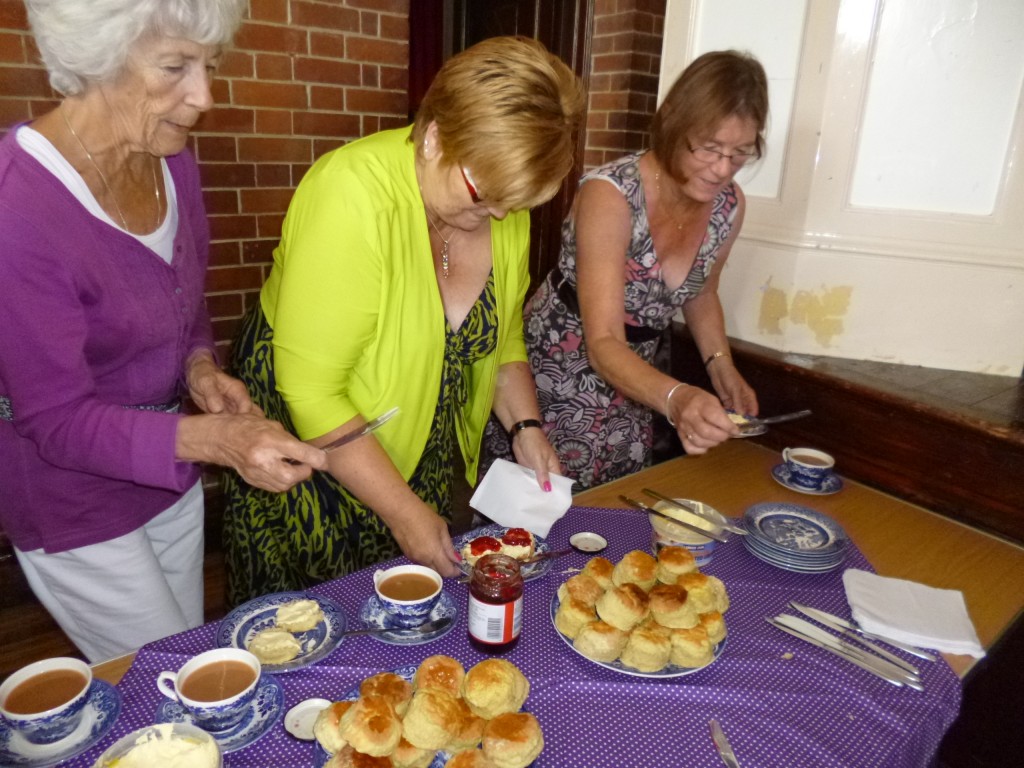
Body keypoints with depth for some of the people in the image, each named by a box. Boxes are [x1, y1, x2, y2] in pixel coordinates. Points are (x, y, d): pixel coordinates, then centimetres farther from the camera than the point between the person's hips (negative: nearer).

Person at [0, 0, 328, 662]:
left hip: (167, 474, 7)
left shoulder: (172, 160, -6)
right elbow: (55, 419, -24)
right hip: (74, 506, -6)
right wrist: (213, 439, -39)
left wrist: (201, 367, -12)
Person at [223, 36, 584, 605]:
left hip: (424, 459, 6)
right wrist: (404, 511, -22)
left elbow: (502, 341, 7)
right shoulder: (353, 195, -28)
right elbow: (311, 391, -27)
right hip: (311, 447, -5)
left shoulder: (504, 209, -7)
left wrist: (526, 426, -8)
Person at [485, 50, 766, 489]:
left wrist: (720, 364, -5)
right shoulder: (609, 195, -25)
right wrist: (675, 399, -48)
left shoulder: (728, 206, -7)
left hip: (627, 384, 6)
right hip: (550, 378, -5)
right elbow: (603, 346, -31)